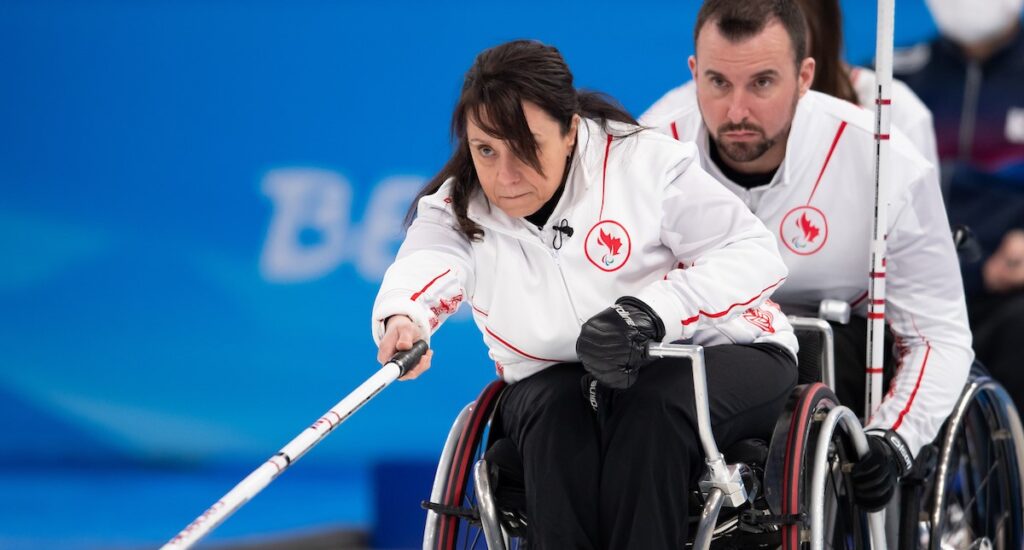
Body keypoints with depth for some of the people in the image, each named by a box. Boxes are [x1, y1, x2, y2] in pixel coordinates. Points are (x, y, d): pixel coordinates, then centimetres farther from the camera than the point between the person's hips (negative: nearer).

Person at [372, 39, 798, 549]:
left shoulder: (645, 162, -16)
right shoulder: (457, 208, -6)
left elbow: (756, 254, -17)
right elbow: (426, 265, -28)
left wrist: (653, 312, -32)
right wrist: (403, 319, -53)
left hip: (714, 358, -2)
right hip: (560, 379, 3)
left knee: (649, 410, -34)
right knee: (555, 413, -31)